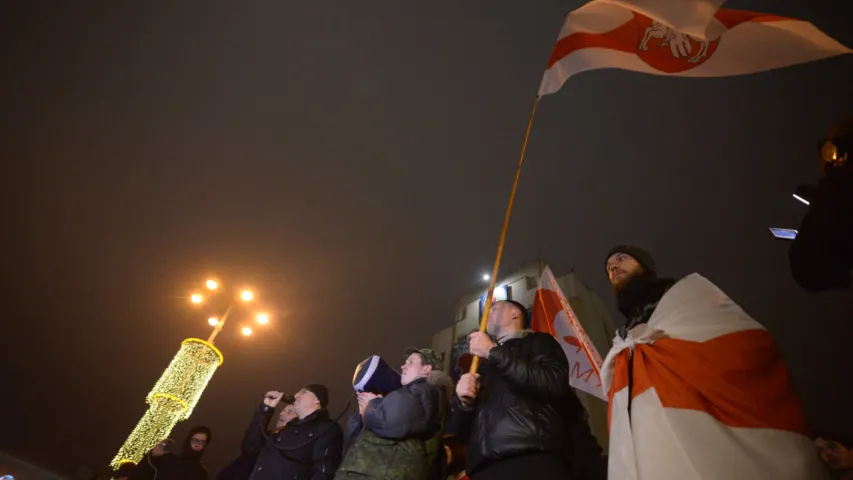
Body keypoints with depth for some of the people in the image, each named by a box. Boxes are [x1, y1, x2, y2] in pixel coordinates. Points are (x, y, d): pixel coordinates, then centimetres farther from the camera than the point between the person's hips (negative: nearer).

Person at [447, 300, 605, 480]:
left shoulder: (538, 342, 13)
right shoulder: (482, 365, 25)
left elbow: (555, 384, -10)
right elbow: (460, 431, 22)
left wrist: (494, 352, -4)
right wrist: (463, 400, 1)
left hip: (535, 460, -4)